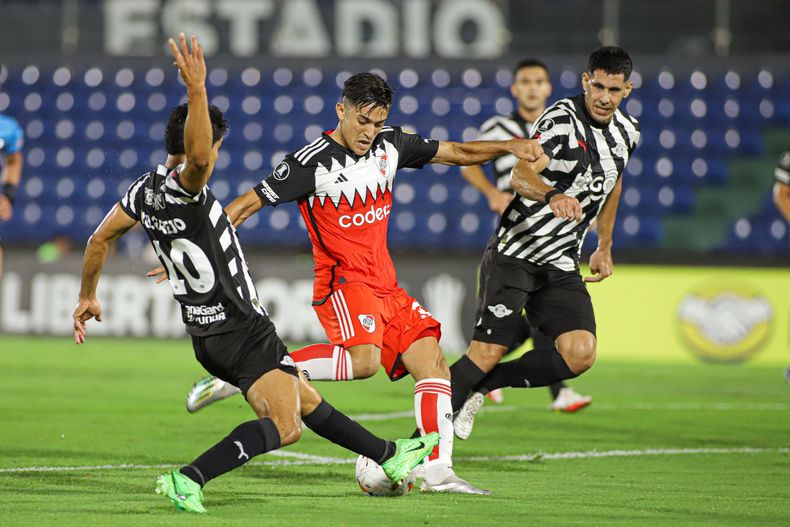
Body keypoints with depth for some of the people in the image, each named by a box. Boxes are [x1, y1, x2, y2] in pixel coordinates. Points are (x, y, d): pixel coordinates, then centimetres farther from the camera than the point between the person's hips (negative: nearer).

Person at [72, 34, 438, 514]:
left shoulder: (145, 189, 5)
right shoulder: (184, 187, -21)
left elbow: (100, 240, 14)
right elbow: (198, 157, -45)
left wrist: (88, 297, 26)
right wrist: (197, 90, -52)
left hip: (206, 334, 10)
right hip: (244, 330, -10)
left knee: (307, 403, 20)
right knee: (283, 426, -16)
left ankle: (389, 456, 33)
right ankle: (189, 479, -26)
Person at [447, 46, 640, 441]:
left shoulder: (627, 133, 8)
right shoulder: (561, 120, -16)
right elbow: (521, 175, -31)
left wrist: (604, 247, 29)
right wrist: (553, 195, -52)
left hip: (562, 266, 6)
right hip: (515, 253, -6)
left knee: (580, 355, -14)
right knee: (488, 352, -15)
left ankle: (483, 385, 3)